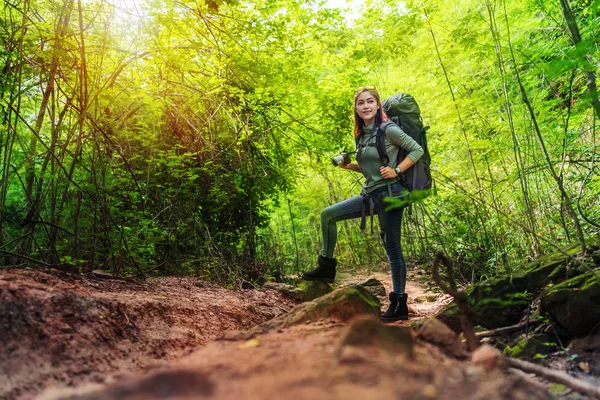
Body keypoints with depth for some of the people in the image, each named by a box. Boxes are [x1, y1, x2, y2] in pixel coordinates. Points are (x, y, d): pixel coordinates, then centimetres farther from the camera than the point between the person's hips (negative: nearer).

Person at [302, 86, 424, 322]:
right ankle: (327, 267, 18)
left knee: (392, 249, -2)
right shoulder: (361, 135, 11)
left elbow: (417, 150, -8)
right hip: (370, 194, 8)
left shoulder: (389, 130, -10)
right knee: (328, 215, 8)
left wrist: (397, 170, -17)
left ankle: (400, 305, 9)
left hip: (389, 194, -8)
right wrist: (348, 166, 3)